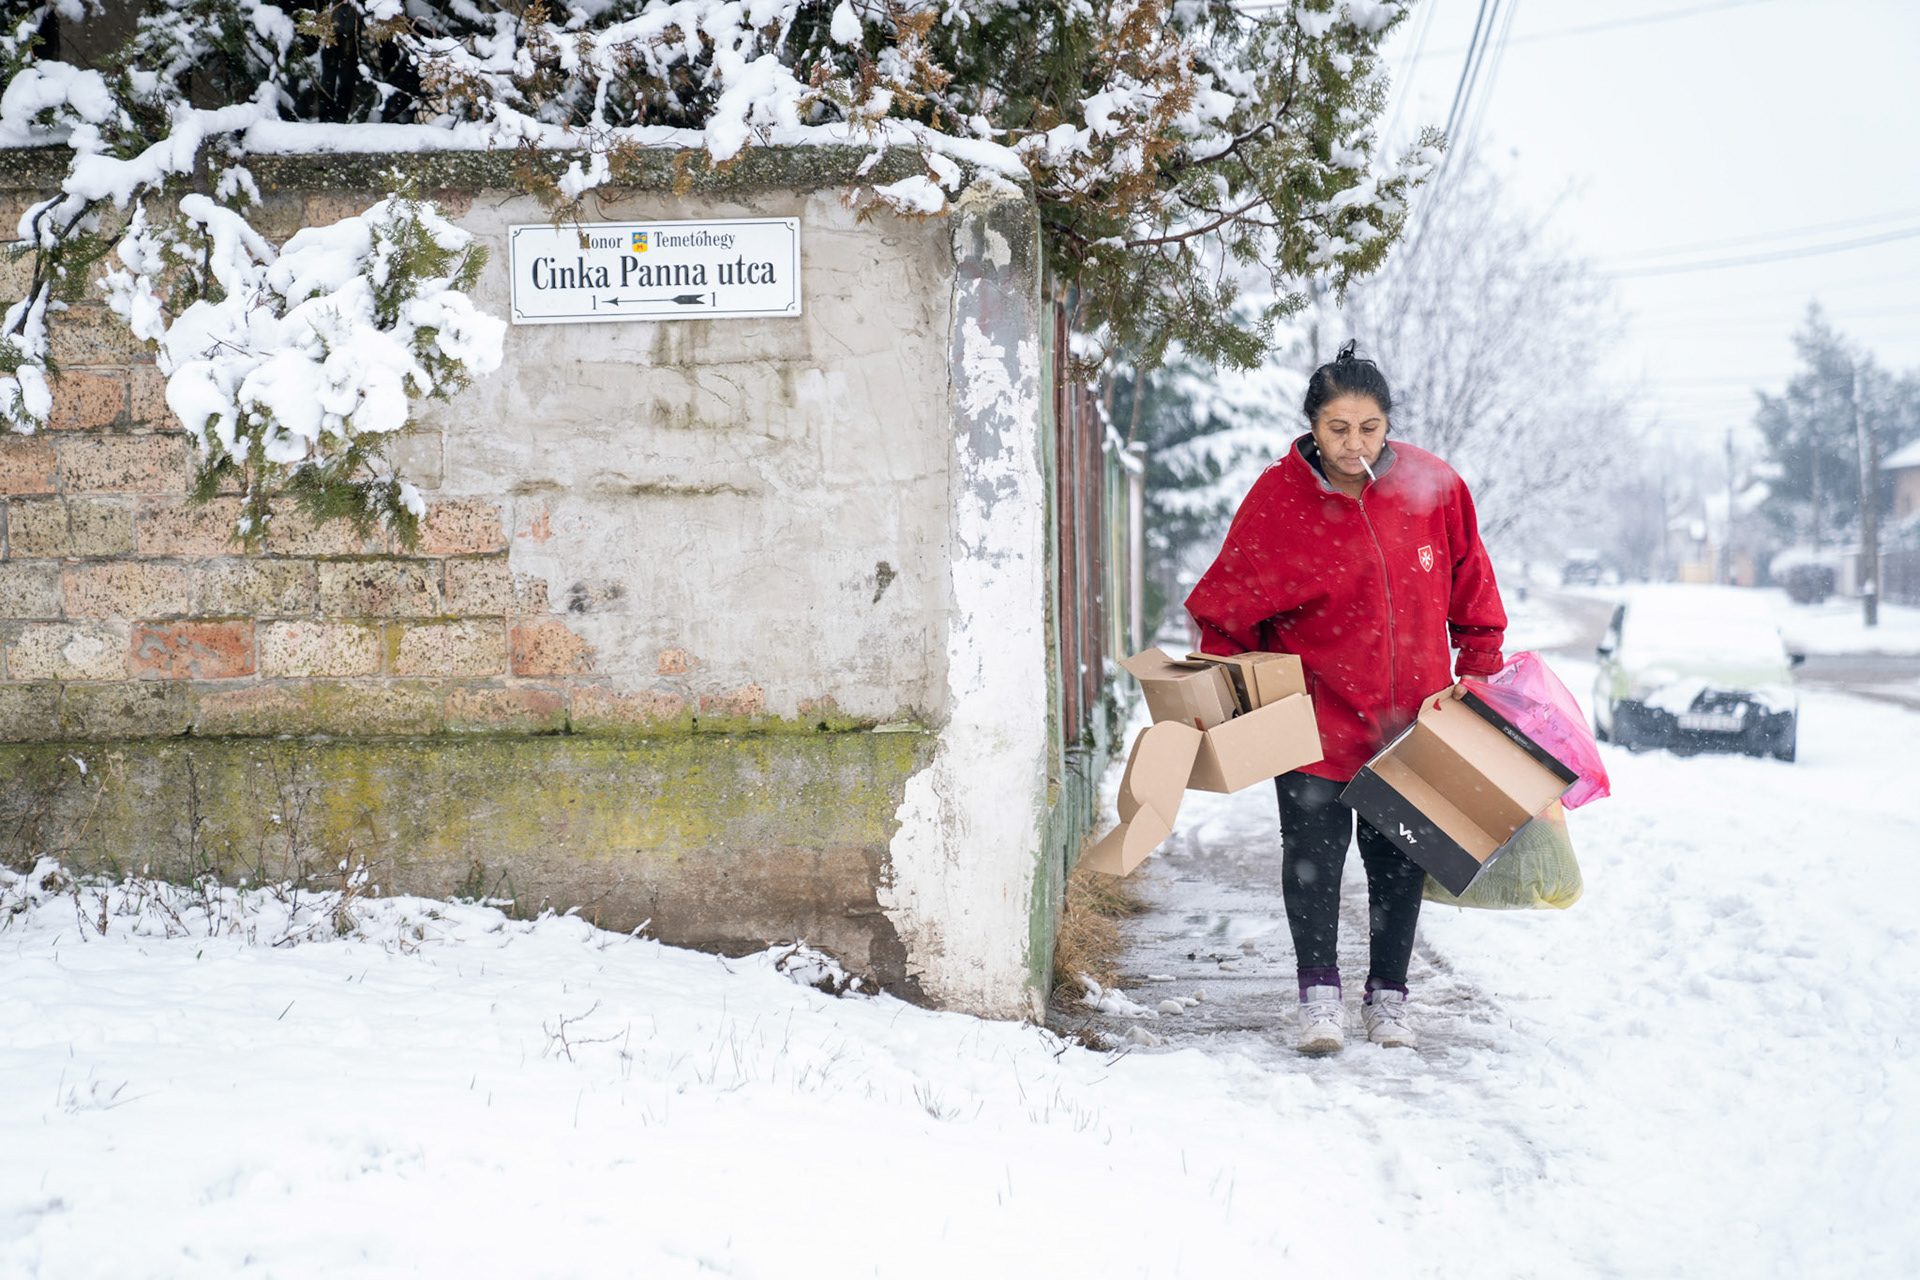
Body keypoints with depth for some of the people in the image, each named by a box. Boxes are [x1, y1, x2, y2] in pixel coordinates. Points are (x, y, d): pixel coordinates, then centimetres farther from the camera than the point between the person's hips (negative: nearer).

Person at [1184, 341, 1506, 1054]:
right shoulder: (1279, 496, -11)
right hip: (1314, 708, -2)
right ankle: (1319, 994, 9)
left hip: (1409, 713, 2)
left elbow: (1471, 593, 8)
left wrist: (1481, 675, 8)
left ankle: (1387, 996, 24)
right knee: (1314, 848, -4)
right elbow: (1230, 604, -3)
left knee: (1399, 856, 10)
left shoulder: (1434, 487, -6)